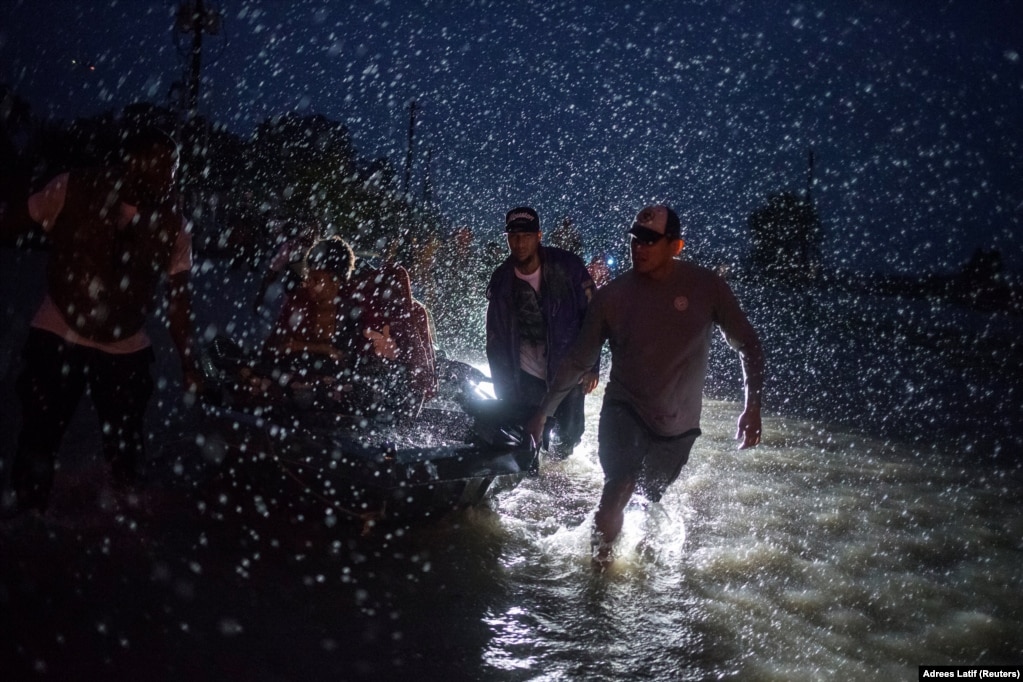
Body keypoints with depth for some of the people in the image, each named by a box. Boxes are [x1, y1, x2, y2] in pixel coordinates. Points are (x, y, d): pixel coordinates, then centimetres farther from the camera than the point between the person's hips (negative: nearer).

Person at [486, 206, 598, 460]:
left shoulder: (567, 267, -12)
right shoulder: (501, 280, -4)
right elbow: (495, 338, 3)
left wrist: (591, 366, -8)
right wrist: (504, 388, 1)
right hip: (526, 375, 2)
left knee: (569, 434, 8)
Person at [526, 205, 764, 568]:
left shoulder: (705, 286, -11)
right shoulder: (611, 295, -8)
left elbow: (746, 345, 0)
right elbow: (579, 360, 2)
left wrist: (752, 406, -6)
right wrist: (544, 411, 3)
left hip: (677, 423, 1)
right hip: (624, 409, -1)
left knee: (649, 499, 16)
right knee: (619, 485, -23)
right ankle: (599, 562, 2)